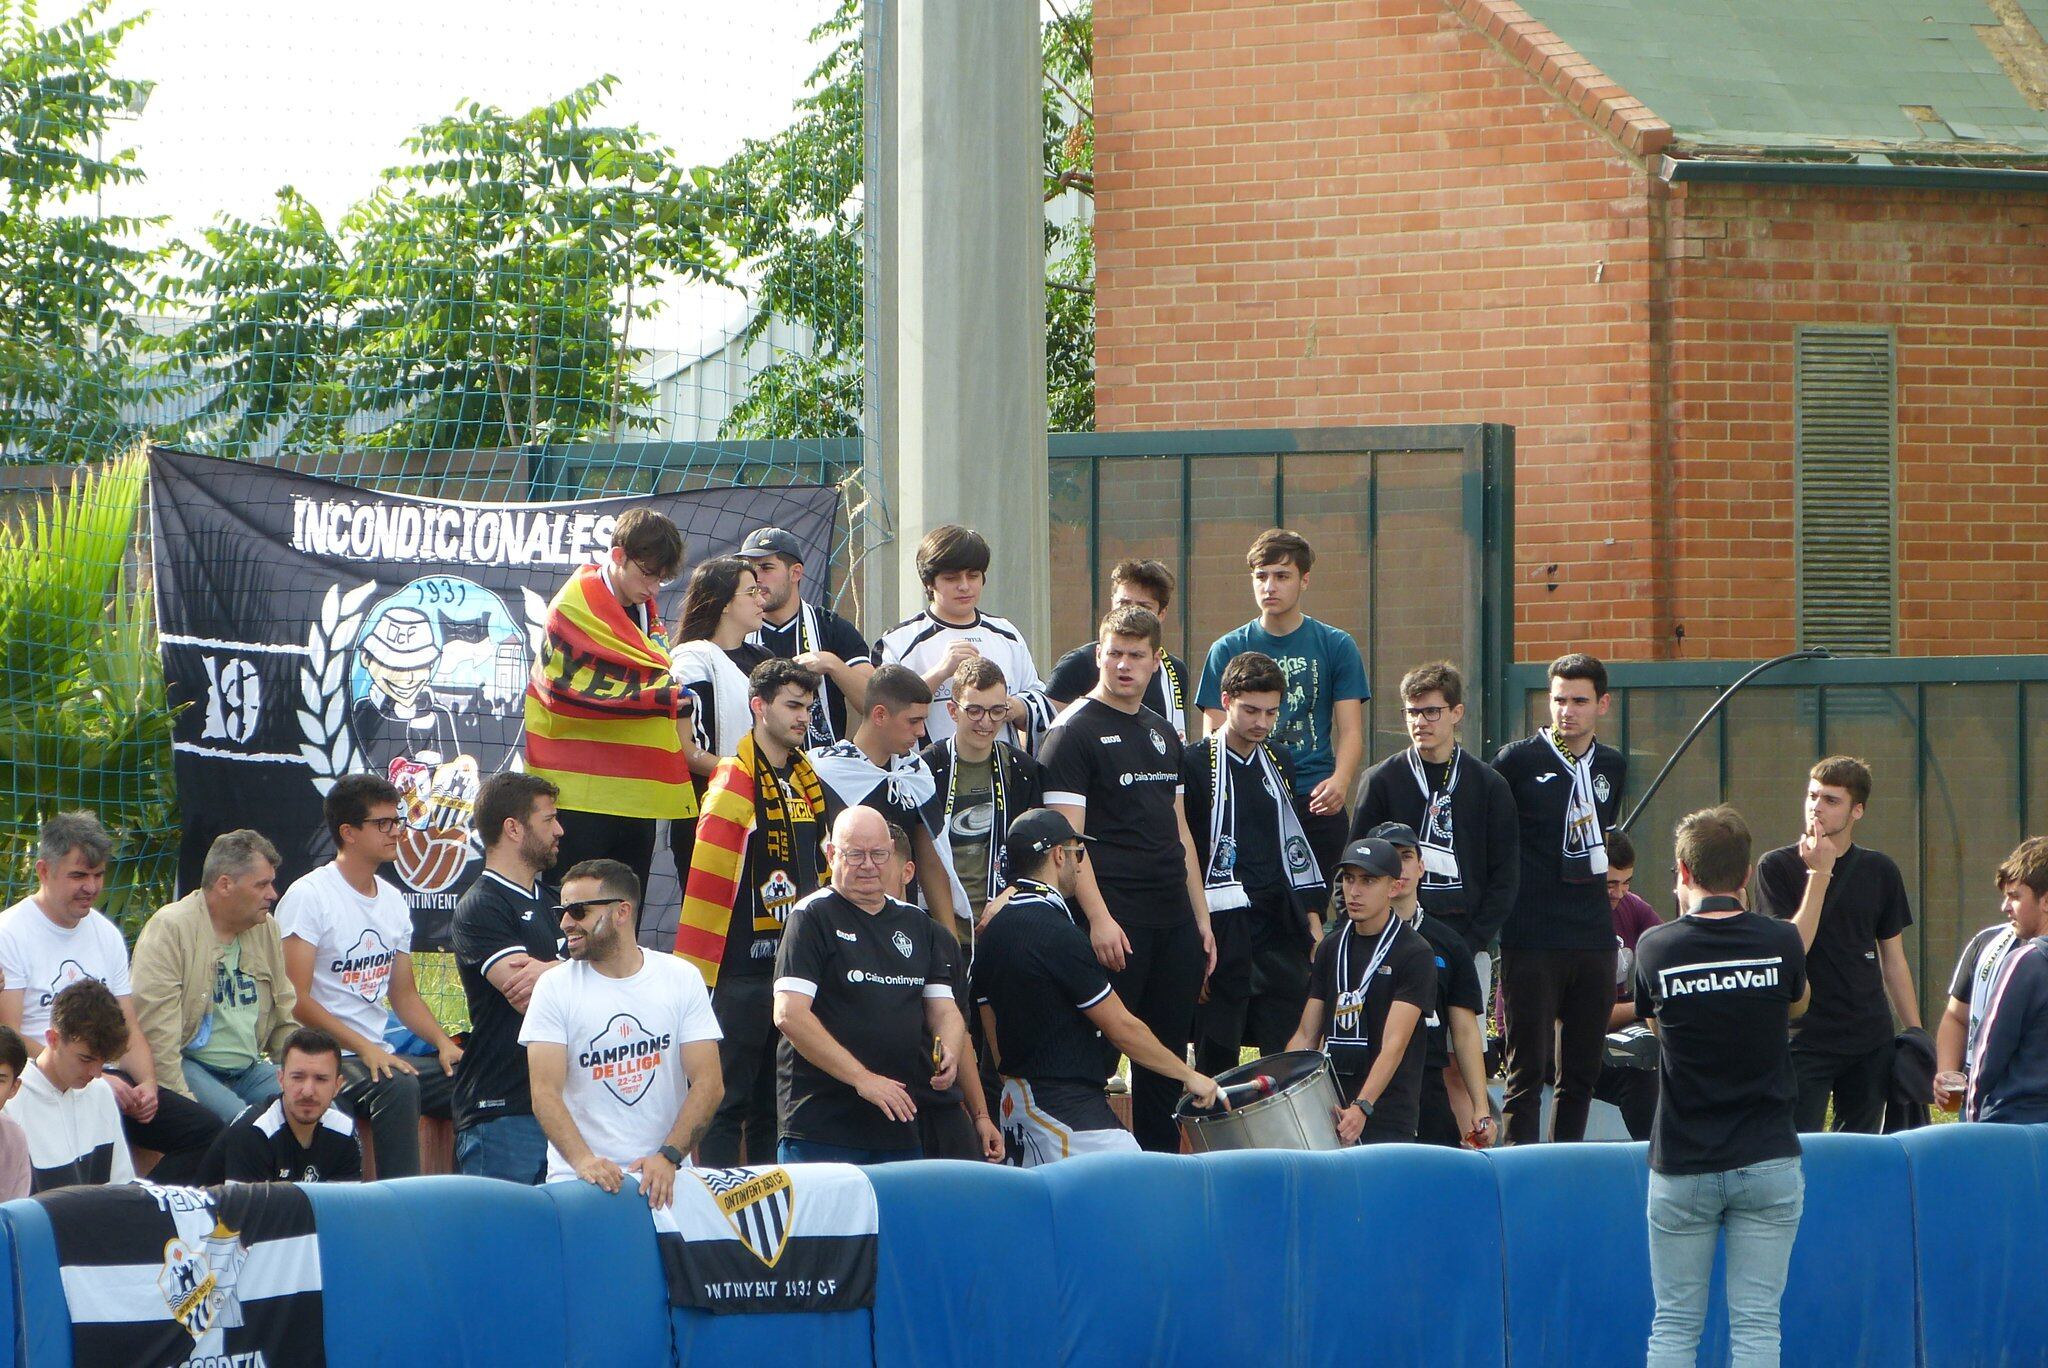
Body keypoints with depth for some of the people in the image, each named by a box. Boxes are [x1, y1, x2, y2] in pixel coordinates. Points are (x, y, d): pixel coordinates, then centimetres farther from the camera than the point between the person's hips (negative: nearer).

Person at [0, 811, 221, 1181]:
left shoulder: (106, 934, 16)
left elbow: (130, 1029, 17)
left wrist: (147, 1083, -5)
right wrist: (92, 1079, -18)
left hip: (106, 1076, 7)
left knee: (206, 1130, -11)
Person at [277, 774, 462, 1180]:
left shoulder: (393, 902, 15)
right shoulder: (308, 897, -9)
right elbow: (295, 1000, -16)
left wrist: (444, 1043, 2)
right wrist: (364, 1048, -24)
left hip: (380, 1055, 8)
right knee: (399, 1086, -34)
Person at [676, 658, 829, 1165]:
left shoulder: (807, 782, 13)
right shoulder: (733, 785, -10)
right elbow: (706, 883, -13)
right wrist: (696, 971, -17)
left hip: (795, 968, 7)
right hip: (740, 971, -7)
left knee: (776, 1104, 11)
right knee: (728, 1102, -5)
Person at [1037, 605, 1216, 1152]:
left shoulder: (1163, 734, 17)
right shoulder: (1073, 732, -5)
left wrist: (1201, 917, 16)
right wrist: (1098, 917, -20)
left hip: (1174, 920, 7)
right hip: (1116, 920, -7)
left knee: (1167, 1051, 9)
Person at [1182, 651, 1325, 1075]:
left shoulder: (1279, 762, 15)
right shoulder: (1194, 765, -4)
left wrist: (1312, 920, 17)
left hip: (1280, 928, 5)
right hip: (1224, 929, -5)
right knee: (1217, 1055, -2)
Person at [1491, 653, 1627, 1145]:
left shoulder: (1612, 767, 12)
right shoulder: (1517, 761, -4)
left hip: (1594, 937, 5)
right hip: (1532, 939, -5)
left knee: (1583, 1071, 8)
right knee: (1528, 1070, -5)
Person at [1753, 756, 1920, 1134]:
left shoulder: (1880, 872, 9)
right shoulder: (1777, 868, -2)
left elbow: (1894, 961, 15)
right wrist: (1819, 874, -16)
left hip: (1870, 1040, 4)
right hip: (1804, 1042, -4)